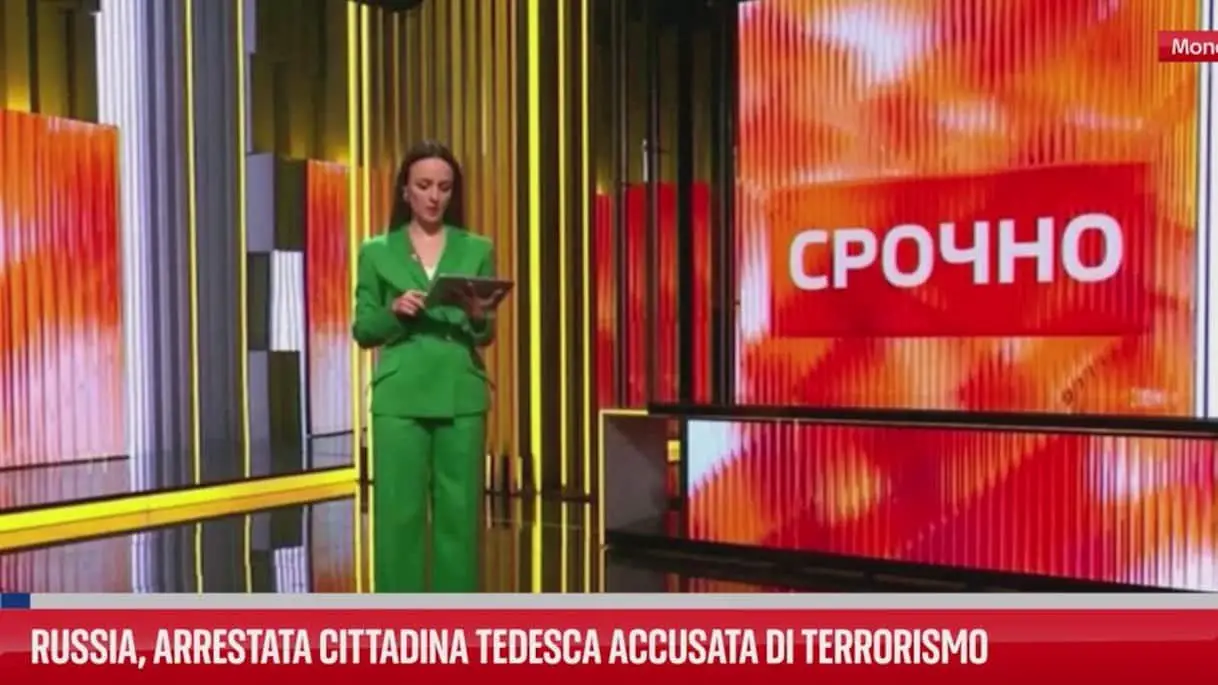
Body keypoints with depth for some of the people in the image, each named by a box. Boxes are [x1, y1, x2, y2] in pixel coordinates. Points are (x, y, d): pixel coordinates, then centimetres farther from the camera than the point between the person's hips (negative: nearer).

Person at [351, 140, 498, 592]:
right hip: (401, 398, -1)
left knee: (458, 512, 5)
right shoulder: (377, 252, 6)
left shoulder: (477, 250, 8)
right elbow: (363, 332, 4)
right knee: (399, 512, -1)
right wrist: (394, 311, -15)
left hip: (461, 397, 1)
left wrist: (479, 317, -15)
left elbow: (487, 335, 7)